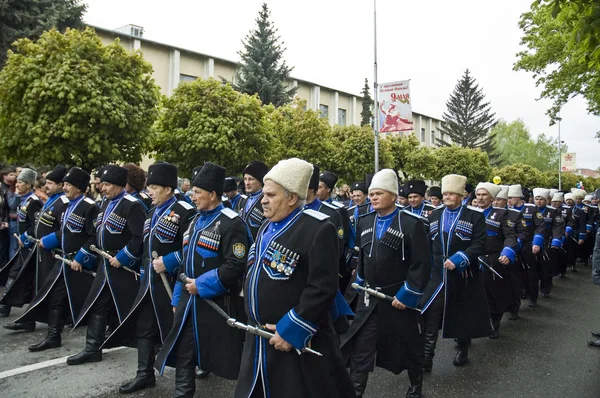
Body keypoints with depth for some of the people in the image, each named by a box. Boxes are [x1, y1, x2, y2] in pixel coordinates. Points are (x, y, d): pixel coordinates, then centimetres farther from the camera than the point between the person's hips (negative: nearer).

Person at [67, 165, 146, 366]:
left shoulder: (132, 205, -17)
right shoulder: (107, 203, 11)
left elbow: (139, 237, -22)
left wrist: (121, 258, -20)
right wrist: (102, 253, 13)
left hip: (124, 266, -9)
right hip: (106, 263, 9)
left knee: (128, 308, 2)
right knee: (97, 304, 10)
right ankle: (92, 349, 20)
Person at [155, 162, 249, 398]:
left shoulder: (231, 223, -14)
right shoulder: (195, 221, 12)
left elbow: (236, 265, -22)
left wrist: (201, 285, -20)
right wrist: (178, 298, 16)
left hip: (216, 303, -7)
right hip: (190, 301, 8)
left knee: (224, 355, 6)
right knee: (183, 354, 9)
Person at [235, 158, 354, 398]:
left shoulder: (317, 229, -17)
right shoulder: (267, 227, 11)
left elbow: (322, 289, -22)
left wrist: (290, 330, -20)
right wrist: (254, 322, 15)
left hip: (298, 344, -8)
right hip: (259, 338, 8)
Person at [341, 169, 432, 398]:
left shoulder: (411, 223, -14)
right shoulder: (364, 222, 3)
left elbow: (422, 264, -16)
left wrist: (408, 294, -19)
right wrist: (360, 282, 15)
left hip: (400, 297, -4)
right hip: (369, 296, 4)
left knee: (409, 345, 15)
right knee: (360, 347, 2)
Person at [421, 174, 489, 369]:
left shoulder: (475, 216, -5)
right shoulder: (434, 216, 9)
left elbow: (479, 244, -12)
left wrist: (458, 259, -23)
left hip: (463, 276, -2)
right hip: (438, 275, 3)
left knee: (464, 315, 12)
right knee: (430, 316, -6)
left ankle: (463, 350, 33)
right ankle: (426, 356, -3)